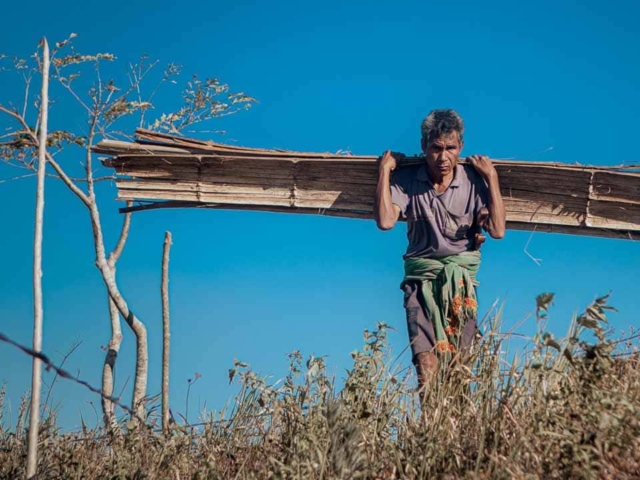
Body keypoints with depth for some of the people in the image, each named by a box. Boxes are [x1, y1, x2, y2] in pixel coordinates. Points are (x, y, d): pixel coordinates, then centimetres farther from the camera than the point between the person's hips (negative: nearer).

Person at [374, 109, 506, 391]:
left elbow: (497, 230, -8)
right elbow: (385, 221, -16)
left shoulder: (473, 180, -1)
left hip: (462, 275, 1)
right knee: (426, 365, -15)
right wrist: (385, 170, -10)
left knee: (459, 363, -6)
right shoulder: (407, 179, -2)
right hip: (421, 275, -1)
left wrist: (492, 177, -6)